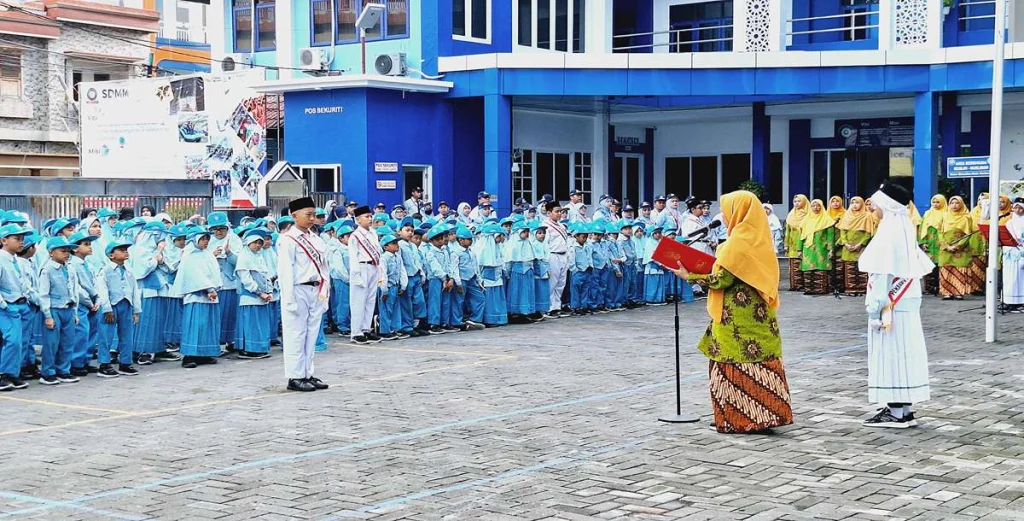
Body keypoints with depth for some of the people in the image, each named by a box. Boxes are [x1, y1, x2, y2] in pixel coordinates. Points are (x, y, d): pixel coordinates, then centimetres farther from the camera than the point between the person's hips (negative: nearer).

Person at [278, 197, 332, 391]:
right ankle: (295, 377, 6)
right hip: (299, 291, -7)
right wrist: (289, 300, -17)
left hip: (315, 291, 7)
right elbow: (286, 272, -14)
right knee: (296, 336, 0)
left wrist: (324, 291, 9)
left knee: (312, 335, 11)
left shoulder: (315, 239, 12)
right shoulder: (288, 240, -10)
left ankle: (307, 374, 20)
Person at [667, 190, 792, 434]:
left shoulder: (739, 241, -16)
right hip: (756, 311, 8)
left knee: (737, 361, -1)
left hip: (737, 314, -8)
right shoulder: (757, 238, 9)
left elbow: (722, 279, -17)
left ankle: (737, 418, 4)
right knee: (757, 359, 10)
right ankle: (764, 413, 13)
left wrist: (689, 276, -9)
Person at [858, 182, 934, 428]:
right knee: (905, 352, 10)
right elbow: (919, 267, 13)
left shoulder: (888, 233, -15)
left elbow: (882, 274, -19)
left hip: (890, 305, -9)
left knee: (890, 353, -4)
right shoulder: (906, 229, 10)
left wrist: (875, 307, -17)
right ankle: (904, 409, 15)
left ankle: (896, 413, -2)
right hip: (907, 302, 9)